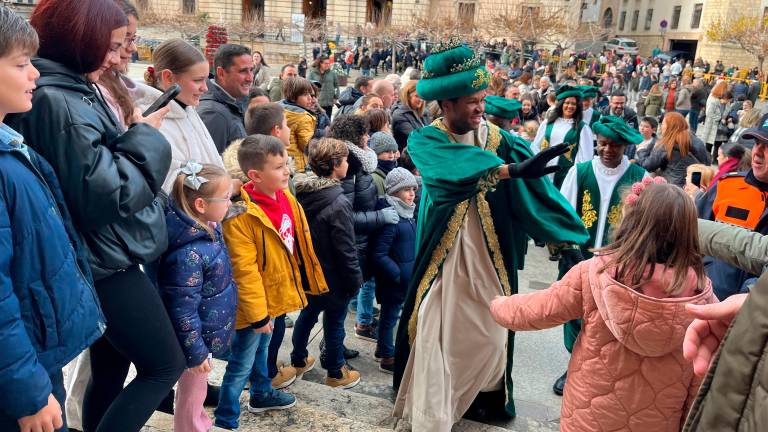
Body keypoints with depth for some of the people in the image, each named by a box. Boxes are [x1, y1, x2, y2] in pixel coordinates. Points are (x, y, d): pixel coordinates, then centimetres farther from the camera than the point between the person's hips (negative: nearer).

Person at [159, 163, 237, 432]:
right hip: (197, 337, -9)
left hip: (207, 332, 9)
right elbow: (182, 309, -28)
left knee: (196, 389, 29)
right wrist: (195, 353, -20)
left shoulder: (207, 228, -4)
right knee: (191, 393, 14)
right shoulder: (189, 253, -33)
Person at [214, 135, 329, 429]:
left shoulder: (285, 198, -2)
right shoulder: (242, 215, -28)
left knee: (261, 348, 29)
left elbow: (299, 244, 9)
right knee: (241, 365, 6)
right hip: (253, 305, -8)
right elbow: (244, 271, -26)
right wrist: (257, 314, -22)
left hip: (272, 296, 8)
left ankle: (261, 394, 50)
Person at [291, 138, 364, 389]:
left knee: (308, 313, 25)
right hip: (333, 276, -6)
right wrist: (355, 280, -10)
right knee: (334, 322, 11)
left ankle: (298, 359, 43)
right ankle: (336, 373, 29)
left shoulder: (301, 192, -7)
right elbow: (346, 250, -23)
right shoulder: (339, 203, -28)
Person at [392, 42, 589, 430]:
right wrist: (509, 170, -44)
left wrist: (574, 234, -13)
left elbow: (533, 189, -6)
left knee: (489, 333, 12)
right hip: (443, 257, -3)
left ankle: (484, 396, 38)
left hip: (488, 258, 3)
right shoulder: (425, 141, -10)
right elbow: (456, 168, -32)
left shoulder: (499, 140, 0)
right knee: (436, 335, 3)